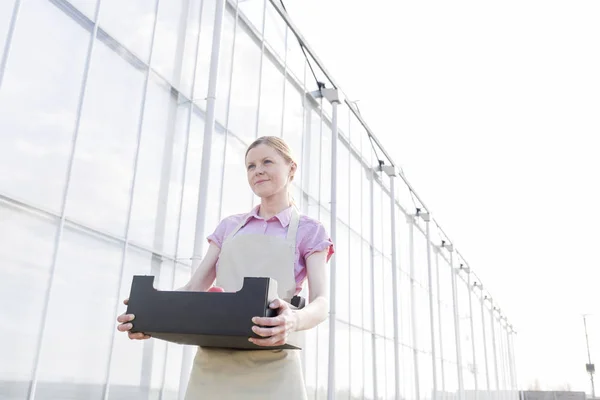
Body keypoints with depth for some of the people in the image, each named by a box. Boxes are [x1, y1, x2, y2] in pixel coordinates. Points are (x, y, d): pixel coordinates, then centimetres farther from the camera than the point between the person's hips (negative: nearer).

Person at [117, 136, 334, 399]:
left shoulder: (309, 231, 6)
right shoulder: (229, 227, 17)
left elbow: (321, 302, -6)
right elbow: (194, 288, 9)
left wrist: (295, 320, -30)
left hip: (269, 367, -3)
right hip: (213, 361, 3)